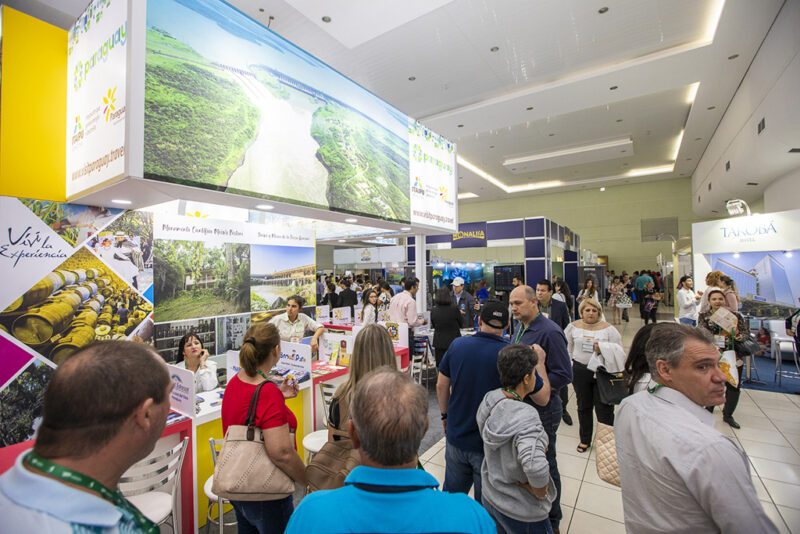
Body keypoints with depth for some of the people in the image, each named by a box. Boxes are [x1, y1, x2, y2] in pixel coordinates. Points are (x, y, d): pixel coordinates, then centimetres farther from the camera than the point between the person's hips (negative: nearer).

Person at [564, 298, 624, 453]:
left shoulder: (608, 328, -4)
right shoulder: (573, 327, 1)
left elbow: (619, 351, -2)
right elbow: (566, 348, 10)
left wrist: (603, 349, -19)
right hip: (580, 371, 2)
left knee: (604, 409, 0)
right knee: (583, 406, 16)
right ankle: (585, 439, 33)